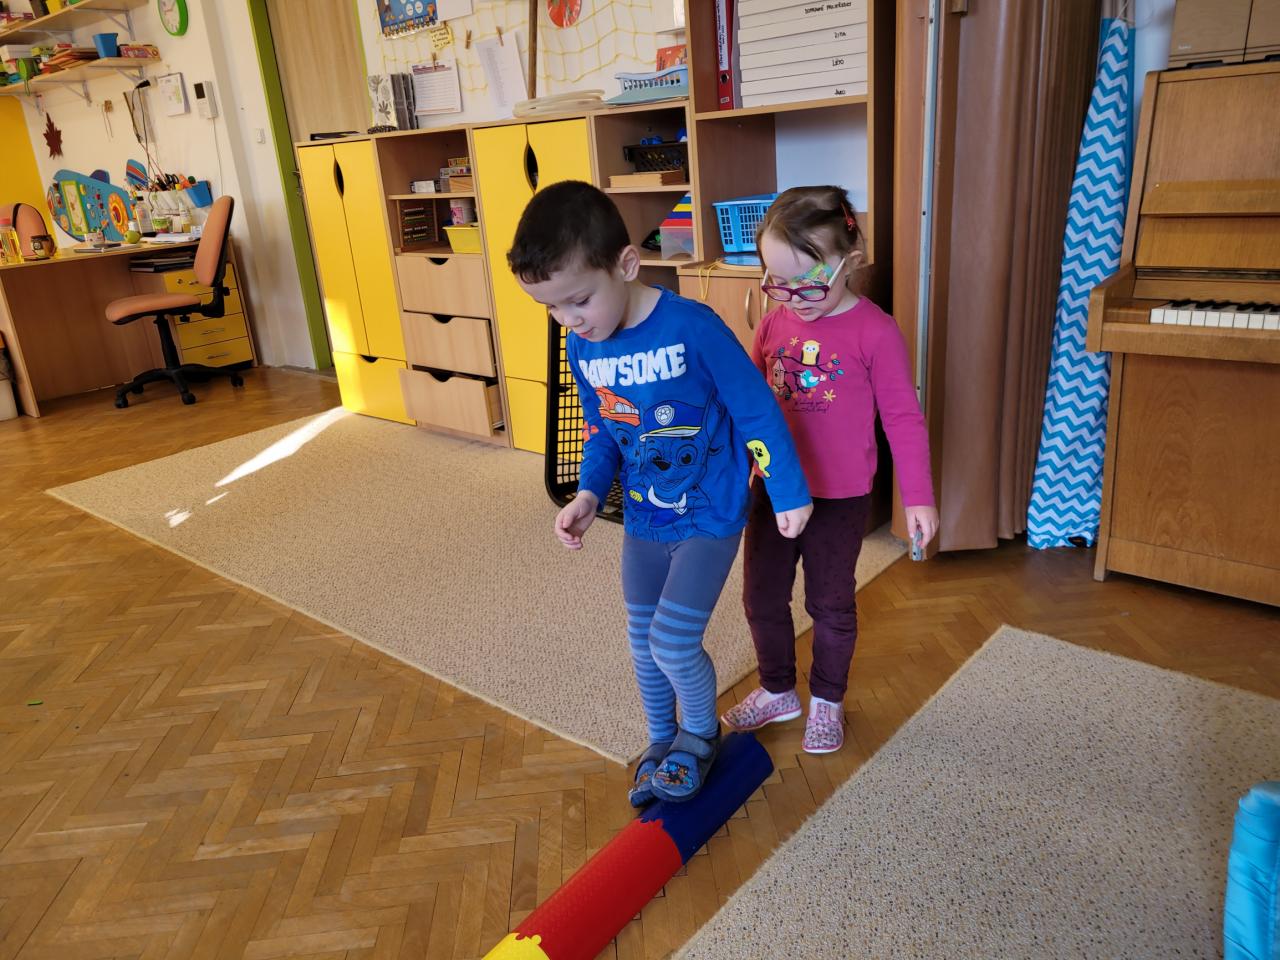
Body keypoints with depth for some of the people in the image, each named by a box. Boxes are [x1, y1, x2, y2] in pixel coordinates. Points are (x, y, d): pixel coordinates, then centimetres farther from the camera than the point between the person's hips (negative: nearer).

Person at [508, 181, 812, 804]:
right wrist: (589, 493, -4)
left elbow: (757, 412, -15)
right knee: (643, 642, 15)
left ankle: (700, 734, 24)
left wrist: (789, 494, -10)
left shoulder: (693, 329, -24)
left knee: (673, 642, -8)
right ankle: (661, 743, 41)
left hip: (710, 515, -6)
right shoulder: (582, 347, -5)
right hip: (643, 519, 6)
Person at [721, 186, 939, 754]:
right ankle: (777, 691, 38)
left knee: (831, 606, 14)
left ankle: (827, 701, 37)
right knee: (762, 598, 15)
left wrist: (918, 497, -8)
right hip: (770, 490, 5)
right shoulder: (775, 323, -1)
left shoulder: (875, 332, -14)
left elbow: (903, 418, -8)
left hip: (838, 499, -4)